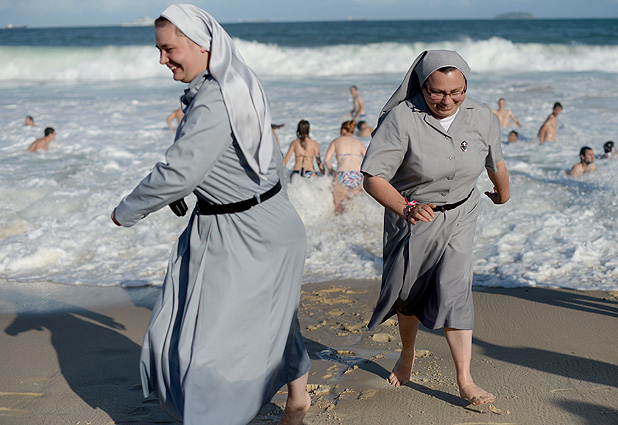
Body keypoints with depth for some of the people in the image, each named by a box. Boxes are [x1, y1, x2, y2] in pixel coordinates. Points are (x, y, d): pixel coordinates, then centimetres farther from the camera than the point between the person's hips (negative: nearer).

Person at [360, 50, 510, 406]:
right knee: (409, 291, 13)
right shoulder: (401, 119, -24)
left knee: (454, 287, -14)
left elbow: (496, 163, 10)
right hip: (412, 216, -1)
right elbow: (373, 178, -25)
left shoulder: (483, 118, -11)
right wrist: (407, 208, -40)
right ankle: (408, 355, 41)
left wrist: (503, 193, 28)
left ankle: (465, 380, -9)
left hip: (459, 216, 1)